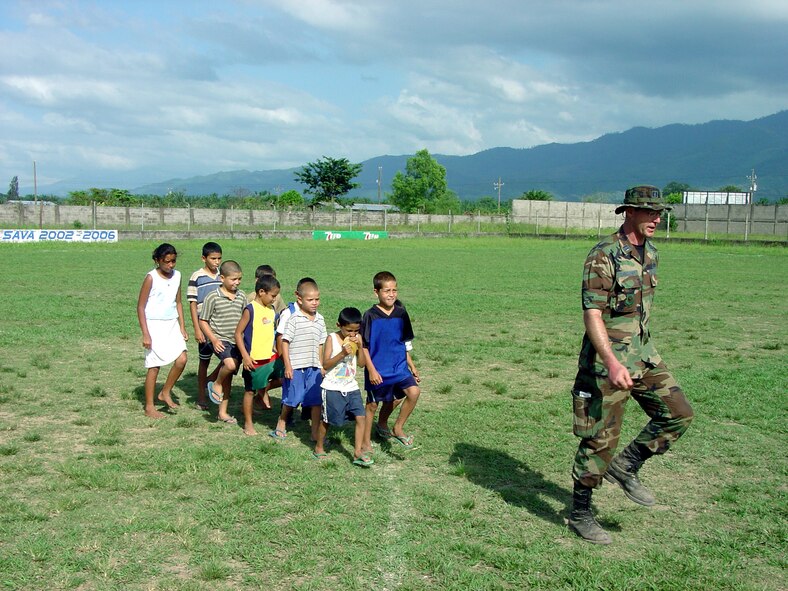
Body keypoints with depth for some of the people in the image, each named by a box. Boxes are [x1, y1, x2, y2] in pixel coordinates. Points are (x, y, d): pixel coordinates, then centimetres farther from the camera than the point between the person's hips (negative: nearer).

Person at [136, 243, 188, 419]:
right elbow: (140, 307, -10)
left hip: (172, 325, 5)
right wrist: (145, 334, -14)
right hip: (155, 325, -5)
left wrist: (182, 327, 10)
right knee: (154, 366, -1)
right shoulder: (151, 278, -11)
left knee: (181, 359, -8)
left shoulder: (177, 276, 5)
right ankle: (149, 407, 11)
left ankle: (165, 393, 14)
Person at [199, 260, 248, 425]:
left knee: (228, 377, 10)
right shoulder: (213, 297, -8)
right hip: (220, 341, -5)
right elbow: (203, 321, -4)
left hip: (237, 341, 5)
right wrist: (214, 339, -13)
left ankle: (223, 412, 20)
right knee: (230, 364, -30)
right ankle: (216, 385, 0)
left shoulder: (242, 296, 6)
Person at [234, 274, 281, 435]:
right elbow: (238, 333, -14)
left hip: (270, 357, 6)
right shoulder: (250, 310, -14)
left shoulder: (271, 309, 6)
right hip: (254, 359, -6)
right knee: (250, 391, 6)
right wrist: (245, 356, -18)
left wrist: (277, 351, 17)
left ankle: (264, 392, 21)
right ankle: (248, 424, 19)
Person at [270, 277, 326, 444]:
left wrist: (321, 366, 15)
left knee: (316, 401, 5)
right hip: (295, 366, -5)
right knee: (290, 399, 6)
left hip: (314, 367, 5)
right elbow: (285, 342, -9)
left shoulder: (320, 319, 8)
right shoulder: (294, 319, -10)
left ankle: (315, 433, 14)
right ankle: (281, 426, 27)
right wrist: (287, 365, -12)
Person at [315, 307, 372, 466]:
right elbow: (325, 364, -15)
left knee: (361, 417, -7)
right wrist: (342, 353, -26)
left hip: (351, 387, 4)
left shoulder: (357, 338, 2)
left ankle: (358, 452, -2)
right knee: (326, 419, 9)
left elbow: (361, 363, -1)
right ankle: (319, 448, 29)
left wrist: (360, 346, -15)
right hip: (332, 388, -4)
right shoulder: (332, 338, -10)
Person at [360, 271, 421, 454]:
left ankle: (398, 428, 4)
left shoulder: (401, 314, 1)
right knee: (372, 404, 8)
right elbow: (364, 346, -9)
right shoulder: (370, 316, -11)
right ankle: (366, 442, 25)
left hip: (399, 367, 4)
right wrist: (371, 370, -14)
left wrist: (412, 366, 12)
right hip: (377, 370, -3)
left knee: (414, 391, -15)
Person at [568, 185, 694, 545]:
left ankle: (626, 466, 18)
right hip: (608, 357, -8)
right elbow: (592, 315, -22)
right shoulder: (604, 256, -17)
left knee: (678, 414, 3)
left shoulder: (650, 252, 9)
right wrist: (612, 363, -33)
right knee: (601, 438, -2)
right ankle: (580, 514, 13)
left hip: (643, 353, 8)